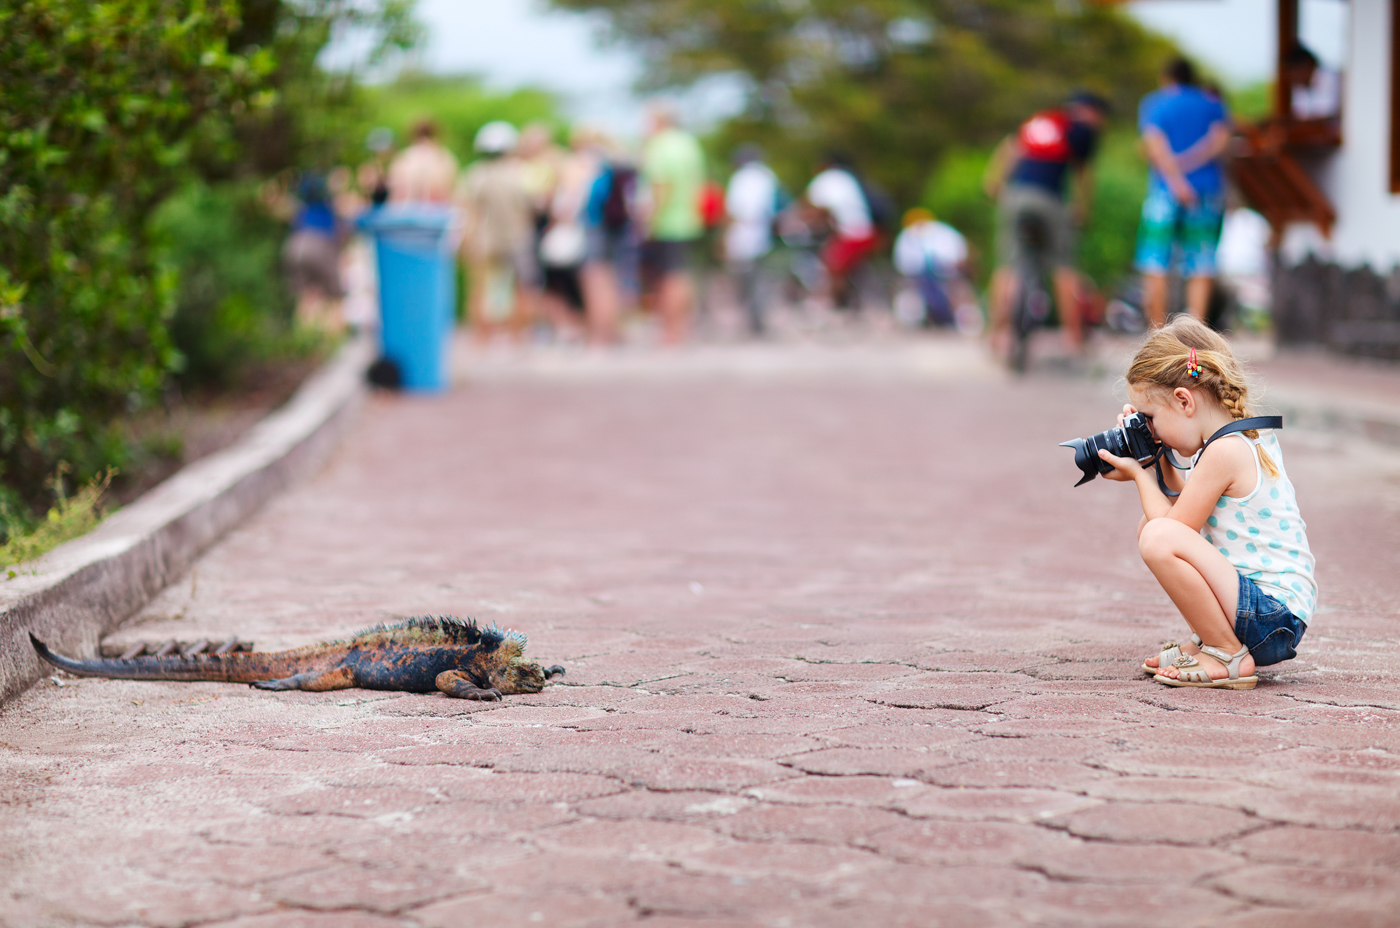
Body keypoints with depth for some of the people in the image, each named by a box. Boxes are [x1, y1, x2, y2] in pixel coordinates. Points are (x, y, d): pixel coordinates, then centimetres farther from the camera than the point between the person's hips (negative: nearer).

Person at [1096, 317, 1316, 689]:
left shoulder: (1224, 452, -19)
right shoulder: (1255, 436, 12)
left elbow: (1175, 526, -12)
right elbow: (1188, 508, 25)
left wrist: (1138, 474, 1)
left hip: (1274, 618, -11)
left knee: (1160, 538, -29)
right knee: (1149, 527, 17)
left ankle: (1229, 657, -15)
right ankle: (1211, 641, 14)